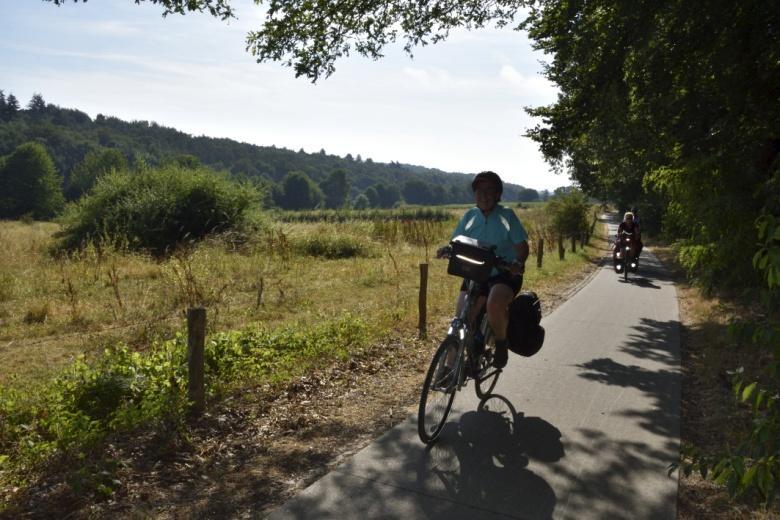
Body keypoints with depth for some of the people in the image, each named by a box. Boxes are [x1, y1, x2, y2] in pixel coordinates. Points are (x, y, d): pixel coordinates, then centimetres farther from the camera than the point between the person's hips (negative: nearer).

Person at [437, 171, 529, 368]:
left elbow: (521, 245, -5)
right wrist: (446, 250, -17)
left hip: (504, 275, -3)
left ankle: (501, 344, -6)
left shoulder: (507, 215, -2)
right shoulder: (469, 216, 7)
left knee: (495, 304, -33)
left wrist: (518, 263, -26)